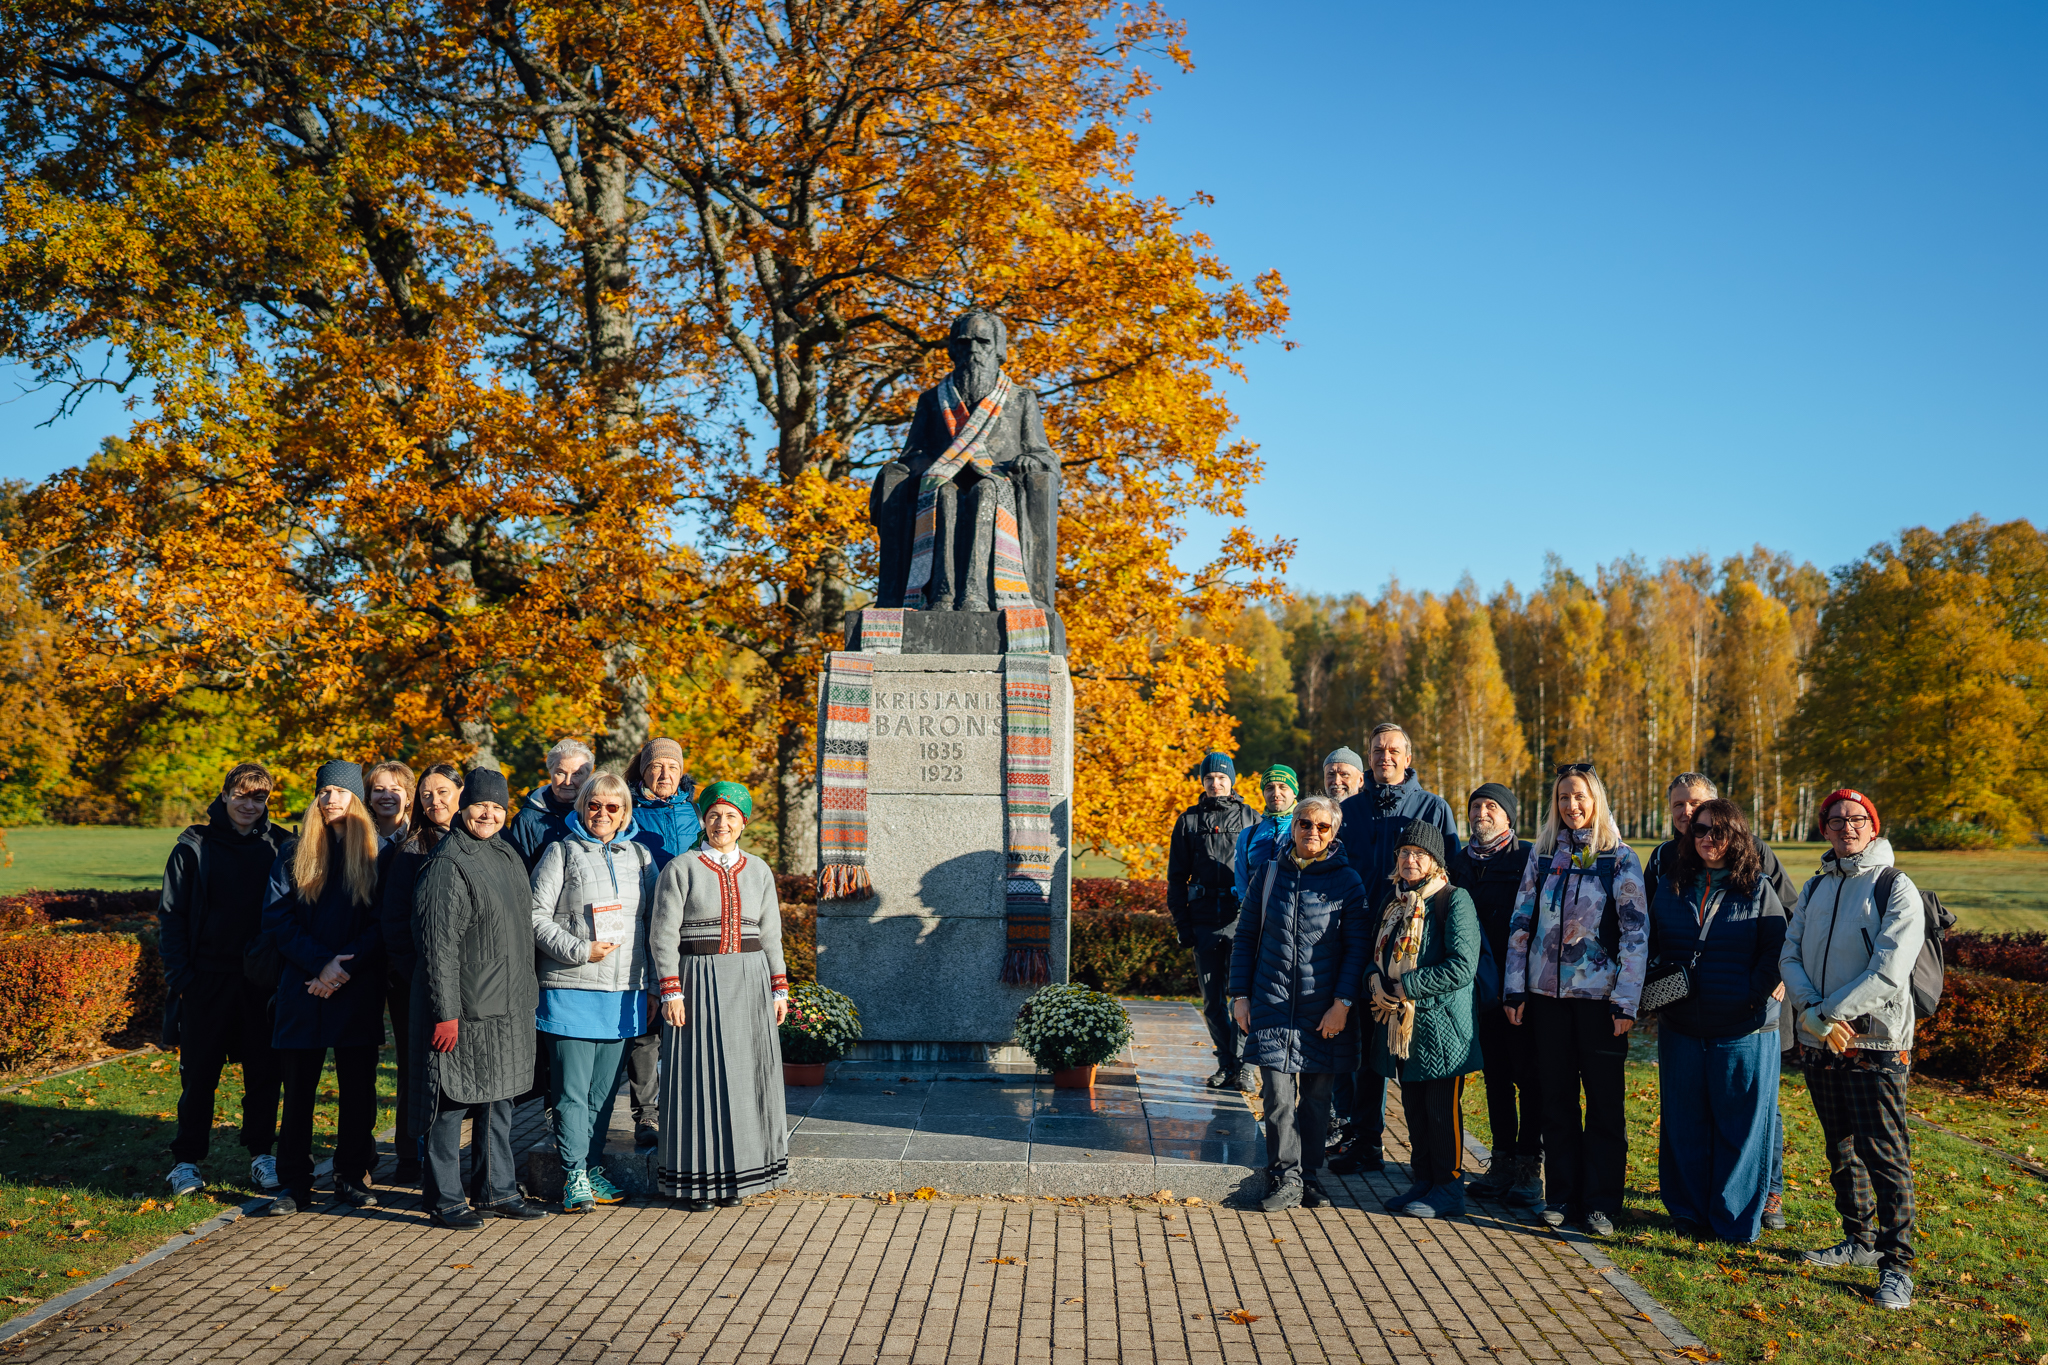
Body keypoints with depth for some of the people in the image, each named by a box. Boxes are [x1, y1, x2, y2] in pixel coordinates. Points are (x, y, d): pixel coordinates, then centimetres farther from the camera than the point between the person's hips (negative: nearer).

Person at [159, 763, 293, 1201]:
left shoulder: (281, 846, 3)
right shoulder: (195, 846, 0)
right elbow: (170, 914, 2)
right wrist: (179, 974, -7)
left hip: (263, 981, 1)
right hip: (207, 980, -1)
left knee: (263, 1074, 7)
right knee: (198, 1075, 5)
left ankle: (261, 1153, 20)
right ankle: (186, 1161, 17)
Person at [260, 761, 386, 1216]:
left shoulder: (374, 852, 4)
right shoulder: (294, 851, 7)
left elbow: (382, 923, -1)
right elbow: (275, 916, 0)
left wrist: (344, 966, -13)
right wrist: (320, 962, -11)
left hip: (359, 991, -1)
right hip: (303, 987, 1)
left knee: (358, 1088, 4)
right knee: (298, 1088, 4)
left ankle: (352, 1177, 16)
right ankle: (295, 1183, 13)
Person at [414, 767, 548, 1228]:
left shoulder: (507, 856, 13)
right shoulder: (448, 864, -14)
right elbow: (439, 944, -18)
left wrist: (527, 992, 18)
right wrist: (445, 1012, -20)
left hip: (507, 1007, 8)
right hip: (465, 1007, -8)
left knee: (498, 1099, 15)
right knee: (452, 1100, 1)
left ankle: (496, 1191, 25)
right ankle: (446, 1198, 12)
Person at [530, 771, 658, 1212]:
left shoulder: (640, 856, 13)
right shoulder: (562, 852, 2)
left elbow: (657, 918, 16)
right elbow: (537, 917, -3)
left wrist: (655, 982, 9)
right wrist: (580, 950, -13)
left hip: (625, 990, 4)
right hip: (571, 988, -4)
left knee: (604, 1089, 10)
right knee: (572, 1089, -2)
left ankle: (593, 1169, 20)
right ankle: (574, 1177, 4)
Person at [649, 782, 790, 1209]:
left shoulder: (759, 871, 10)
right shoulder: (680, 869, -2)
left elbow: (770, 934, 13)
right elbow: (664, 934, -5)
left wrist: (779, 988, 7)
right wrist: (671, 991, -13)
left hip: (750, 983, 4)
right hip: (699, 982, -4)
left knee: (745, 1076, 6)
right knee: (700, 1074, -2)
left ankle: (734, 1173, 17)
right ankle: (696, 1177, 8)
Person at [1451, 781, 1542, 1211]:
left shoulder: (1528, 857, -4)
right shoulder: (1461, 861, 12)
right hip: (1482, 986, 5)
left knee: (1527, 1075, -1)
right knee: (1495, 1075, 11)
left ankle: (1530, 1170, 6)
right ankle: (1503, 1164, 19)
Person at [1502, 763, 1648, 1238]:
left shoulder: (1620, 859, -3)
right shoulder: (1543, 855, 7)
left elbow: (1636, 932, -6)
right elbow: (1521, 922, 9)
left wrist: (1626, 1003, -12)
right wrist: (1515, 989, 3)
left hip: (1599, 994, -3)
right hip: (1547, 993, 3)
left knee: (1604, 1100, 3)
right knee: (1556, 1097, 8)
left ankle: (1600, 1203, 12)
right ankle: (1561, 1195, 18)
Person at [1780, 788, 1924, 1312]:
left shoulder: (1896, 889, -6)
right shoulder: (1816, 888, 12)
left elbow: (1888, 972, -15)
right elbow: (1790, 954, 7)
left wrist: (1829, 1014, -17)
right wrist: (1809, 1010, -11)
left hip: (1874, 1045, -6)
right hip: (1819, 1046, 6)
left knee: (1884, 1156, -7)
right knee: (1842, 1150, 16)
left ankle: (1896, 1265, 0)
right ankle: (1860, 1240, 30)